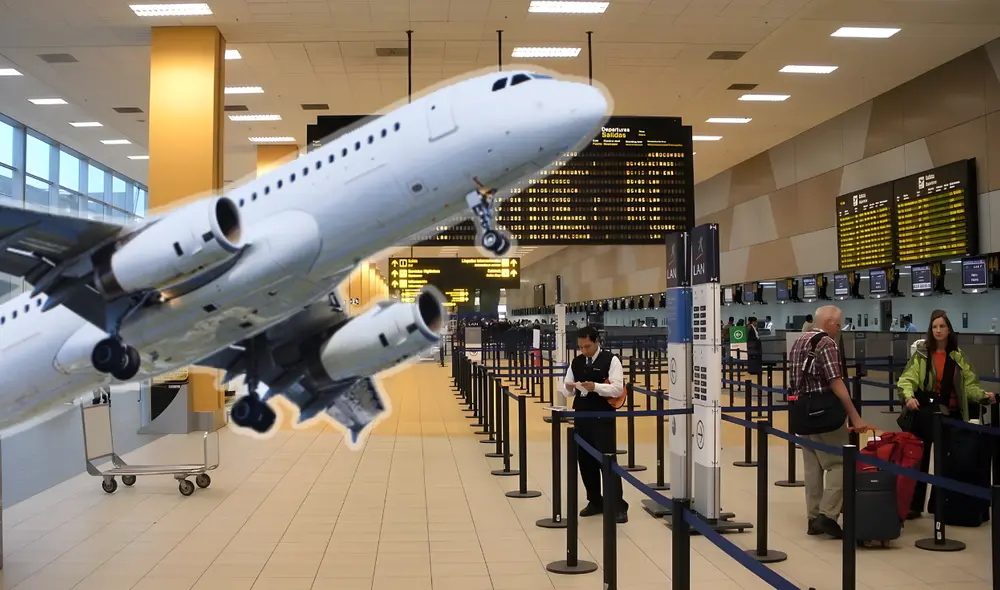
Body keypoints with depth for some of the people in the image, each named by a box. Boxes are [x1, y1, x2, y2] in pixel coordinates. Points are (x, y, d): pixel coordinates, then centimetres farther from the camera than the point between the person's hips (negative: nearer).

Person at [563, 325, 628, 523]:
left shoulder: (611, 360, -6)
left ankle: (617, 507, -3)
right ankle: (595, 502, 24)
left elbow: (618, 388, -15)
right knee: (585, 460, 11)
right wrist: (569, 387, -10)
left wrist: (595, 387, -27)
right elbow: (567, 390, 13)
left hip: (603, 417, -6)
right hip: (581, 416, 6)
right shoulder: (576, 362, 10)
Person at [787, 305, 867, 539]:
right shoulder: (827, 343, -12)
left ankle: (814, 518, 15)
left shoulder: (799, 341, 15)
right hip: (823, 411, -9)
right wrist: (855, 416, -17)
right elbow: (836, 383, -17)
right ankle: (827, 515, -10)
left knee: (812, 466, 12)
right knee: (838, 463, -3)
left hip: (801, 410, 9)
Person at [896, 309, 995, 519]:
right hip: (924, 412, -3)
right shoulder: (921, 353, -4)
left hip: (950, 414, 3)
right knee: (919, 460, 1)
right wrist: (908, 396, -31)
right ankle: (915, 505, 9)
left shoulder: (957, 356, 6)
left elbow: (969, 384, 6)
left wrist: (983, 395, -13)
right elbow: (907, 379, -12)